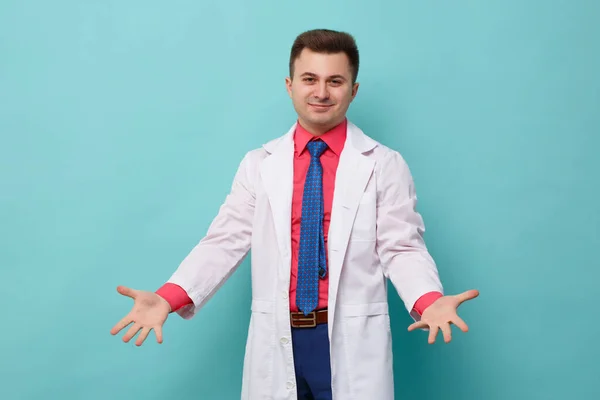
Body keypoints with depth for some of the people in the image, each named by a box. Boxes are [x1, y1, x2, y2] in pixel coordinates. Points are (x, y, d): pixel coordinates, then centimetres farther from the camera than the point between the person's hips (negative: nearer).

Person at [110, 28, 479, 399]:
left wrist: (429, 300, -24)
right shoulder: (258, 164, 6)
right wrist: (169, 297, -13)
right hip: (277, 340, 2)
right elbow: (225, 243, 1)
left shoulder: (385, 165, 1)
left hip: (352, 340, -2)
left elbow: (401, 248, -4)